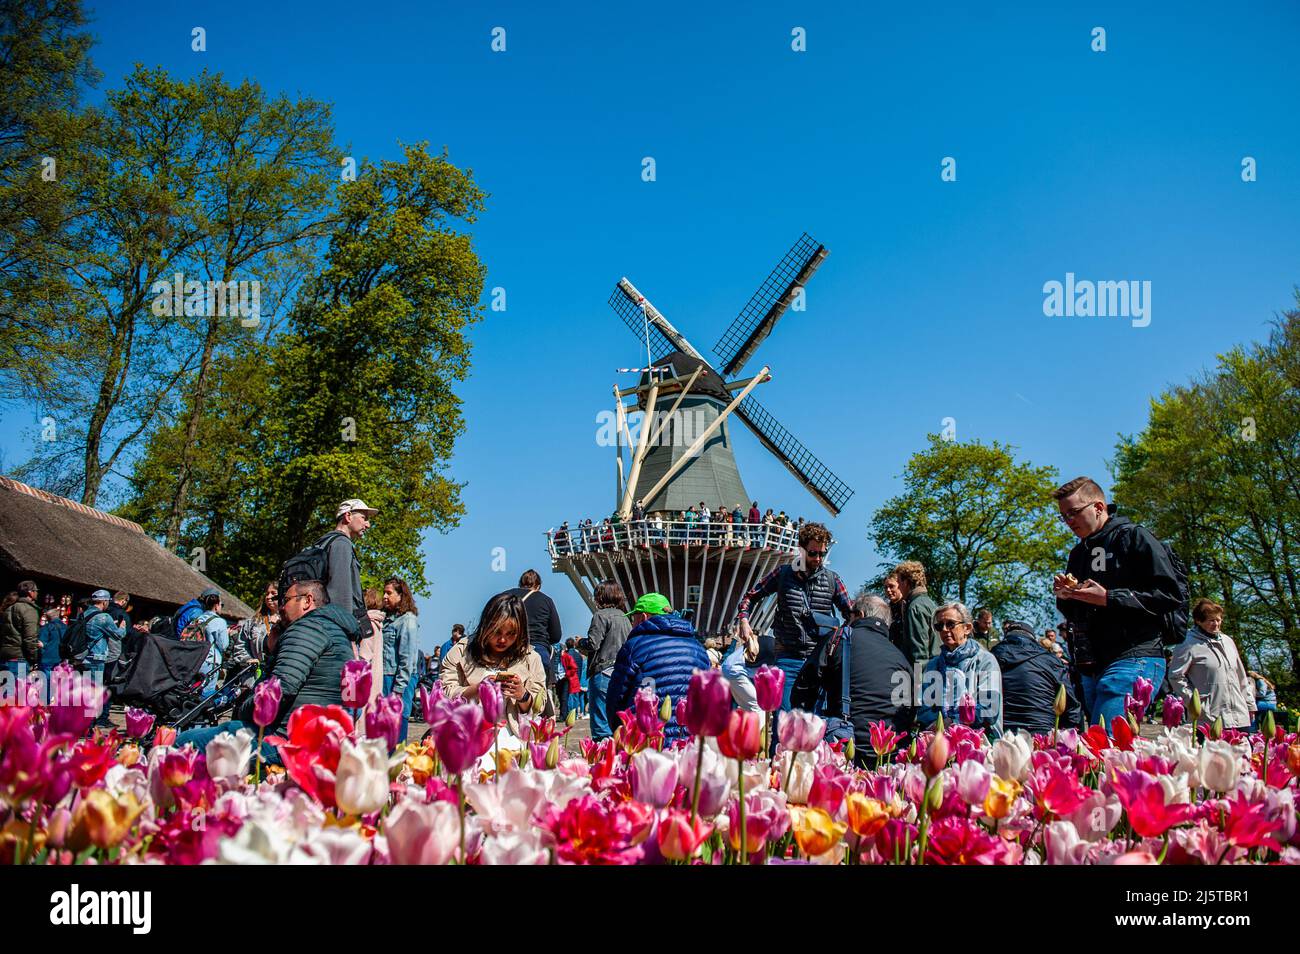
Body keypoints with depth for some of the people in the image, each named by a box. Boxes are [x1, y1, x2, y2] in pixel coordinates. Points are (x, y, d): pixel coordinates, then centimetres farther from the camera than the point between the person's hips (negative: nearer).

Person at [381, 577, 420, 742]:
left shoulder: (408, 620, -8)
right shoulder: (388, 618, 18)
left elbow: (407, 659, -13)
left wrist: (398, 690, -16)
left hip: (399, 680, -8)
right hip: (384, 678, 8)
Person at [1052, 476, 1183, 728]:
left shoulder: (1133, 537, 0)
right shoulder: (1078, 553, 23)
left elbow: (1172, 594, -9)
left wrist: (1108, 598, -14)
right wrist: (1064, 598, 7)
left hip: (1133, 659, -8)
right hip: (1090, 666, 8)